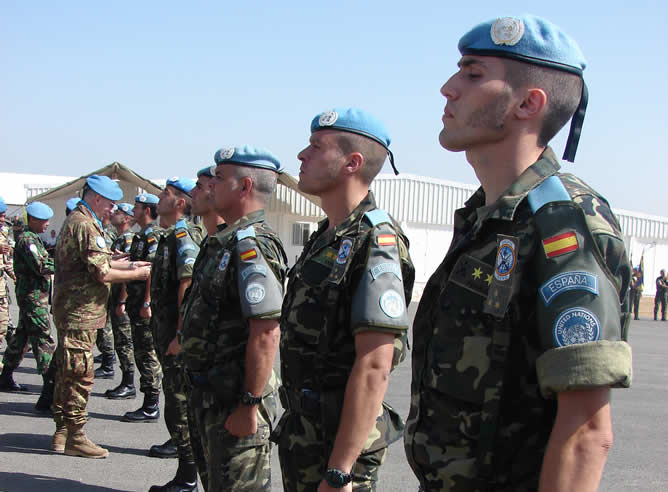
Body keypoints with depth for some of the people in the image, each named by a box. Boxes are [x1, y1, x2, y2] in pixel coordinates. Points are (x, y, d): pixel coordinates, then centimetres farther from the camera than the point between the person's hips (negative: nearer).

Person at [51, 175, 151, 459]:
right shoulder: (86, 225, -17)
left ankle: (62, 431, 22)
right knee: (80, 374, -5)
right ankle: (75, 437, 2)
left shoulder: (76, 221, 17)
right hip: (80, 311, -11)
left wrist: (128, 265, 16)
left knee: (67, 372, 14)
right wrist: (137, 275, -9)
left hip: (70, 312, 11)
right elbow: (102, 273, -21)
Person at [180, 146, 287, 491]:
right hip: (210, 394, 10)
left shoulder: (251, 246, -20)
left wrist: (249, 405, -26)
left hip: (235, 399, -10)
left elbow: (266, 334, -27)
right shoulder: (226, 242, 12)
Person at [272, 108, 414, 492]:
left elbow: (374, 367, -24)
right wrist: (294, 425, 18)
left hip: (339, 442, -9)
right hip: (303, 432, 9)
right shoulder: (326, 239, 12)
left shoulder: (376, 244, -18)